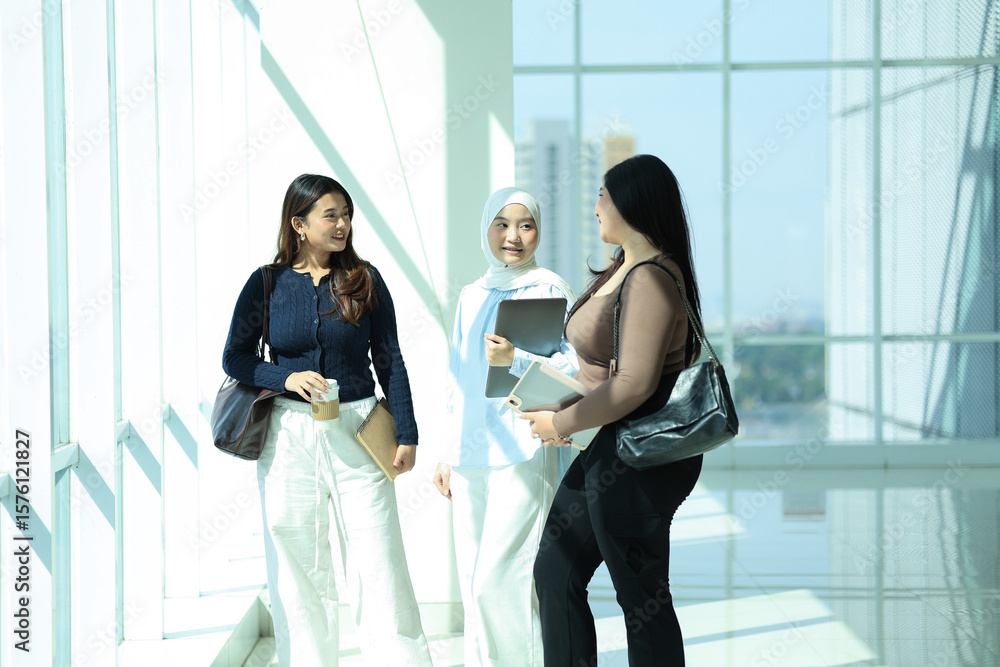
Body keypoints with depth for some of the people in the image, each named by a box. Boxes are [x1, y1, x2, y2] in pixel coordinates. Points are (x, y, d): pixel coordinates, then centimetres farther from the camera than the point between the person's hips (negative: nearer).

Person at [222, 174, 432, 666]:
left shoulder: (365, 280, 4)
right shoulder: (268, 283, 3)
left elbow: (389, 361, 7)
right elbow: (234, 357, 7)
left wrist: (406, 433, 1)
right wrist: (288, 378, -10)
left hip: (356, 432, 0)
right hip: (289, 436, 0)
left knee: (379, 563, -3)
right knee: (297, 569, 5)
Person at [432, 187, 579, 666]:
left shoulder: (550, 290, -2)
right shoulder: (472, 297, 17)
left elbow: (575, 371, -9)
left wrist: (516, 360, -23)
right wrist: (450, 453, 20)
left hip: (523, 455, -6)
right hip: (471, 458, 6)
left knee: (499, 581, -10)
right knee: (473, 585, 7)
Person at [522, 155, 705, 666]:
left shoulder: (650, 280, -21)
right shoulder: (624, 267, 11)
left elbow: (634, 385, -27)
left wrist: (561, 424, -17)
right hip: (604, 449, 11)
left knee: (641, 596, 1)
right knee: (555, 571, 17)